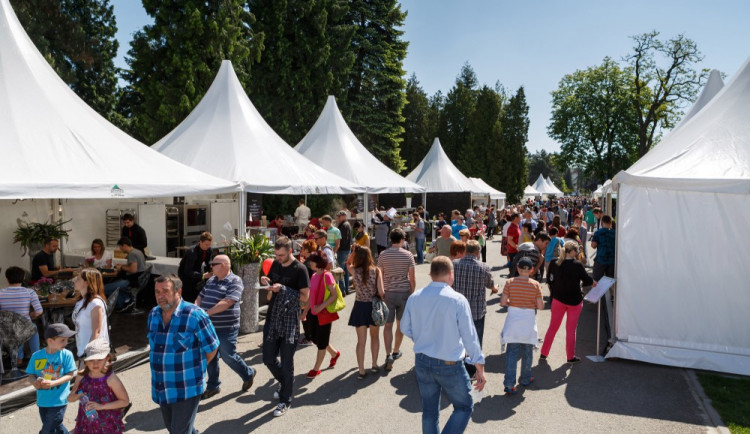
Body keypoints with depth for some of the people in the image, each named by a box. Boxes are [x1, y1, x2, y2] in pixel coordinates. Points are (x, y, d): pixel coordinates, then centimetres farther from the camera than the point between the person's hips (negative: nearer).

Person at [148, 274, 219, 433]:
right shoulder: (153, 314, 2)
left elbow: (212, 348, -9)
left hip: (186, 389, -6)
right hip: (161, 389, 7)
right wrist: (164, 367, 12)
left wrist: (194, 369, 2)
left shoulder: (195, 315, -17)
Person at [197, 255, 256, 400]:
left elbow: (227, 302, -24)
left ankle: (248, 374, 26)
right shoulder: (211, 280, 12)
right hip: (208, 327, 7)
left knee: (229, 357, 2)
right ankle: (213, 386, 28)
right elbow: (200, 297, 19)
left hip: (226, 329, -7)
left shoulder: (235, 281, -13)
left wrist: (207, 313, -25)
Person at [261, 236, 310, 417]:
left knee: (286, 362, 3)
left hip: (289, 322, -6)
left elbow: (305, 297, -15)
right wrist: (266, 282, -5)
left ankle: (285, 401, 18)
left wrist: (283, 289, -21)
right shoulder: (275, 265, 6)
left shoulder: (299, 270, -13)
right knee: (268, 359, 14)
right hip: (272, 319, 6)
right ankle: (284, 382, 41)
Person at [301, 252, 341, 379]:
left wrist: (321, 307, -26)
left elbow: (334, 296, -18)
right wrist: (305, 311, 18)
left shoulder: (327, 276, -16)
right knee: (314, 338, 16)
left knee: (321, 342, 4)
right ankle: (334, 353, 38)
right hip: (314, 313, 8)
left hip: (324, 313, -8)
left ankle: (316, 369, 18)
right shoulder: (313, 276, 8)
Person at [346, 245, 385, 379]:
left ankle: (361, 371, 10)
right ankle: (374, 365, 30)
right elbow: (381, 292, -16)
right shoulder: (376, 270, -12)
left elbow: (348, 264, 15)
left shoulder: (355, 271, -10)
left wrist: (354, 251, 1)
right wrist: (382, 298, 5)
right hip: (374, 306, 0)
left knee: (361, 341, 8)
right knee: (374, 337, 21)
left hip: (360, 307, 0)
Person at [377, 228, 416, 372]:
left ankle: (388, 354, -7)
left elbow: (379, 276, 0)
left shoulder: (383, 255, -3)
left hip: (388, 293, 0)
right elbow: (412, 278, -5)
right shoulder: (408, 255, -6)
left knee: (388, 325, 5)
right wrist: (412, 294, 6)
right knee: (401, 324, 15)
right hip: (404, 292, 0)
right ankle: (396, 351, 27)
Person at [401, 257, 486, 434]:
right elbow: (469, 336, -14)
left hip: (422, 362, 5)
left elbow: (406, 328, 7)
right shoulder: (457, 300, -17)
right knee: (464, 406, 16)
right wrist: (480, 369, -6)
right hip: (449, 365, -5)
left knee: (429, 411, 19)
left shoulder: (415, 298, -4)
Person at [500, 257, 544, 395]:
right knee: (527, 352, 17)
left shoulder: (510, 282, -6)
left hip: (513, 320, 0)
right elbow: (541, 306, -6)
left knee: (512, 352, 2)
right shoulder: (535, 285, -6)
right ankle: (525, 379, 31)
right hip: (528, 320, 0)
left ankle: (509, 383, -4)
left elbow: (503, 302, -7)